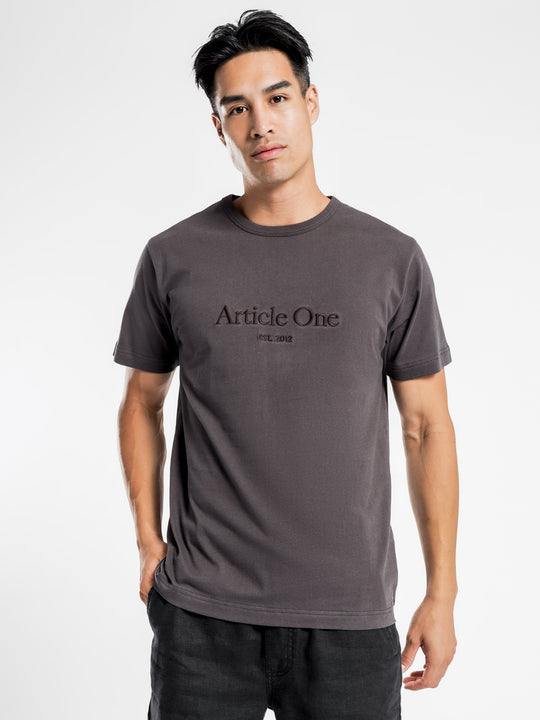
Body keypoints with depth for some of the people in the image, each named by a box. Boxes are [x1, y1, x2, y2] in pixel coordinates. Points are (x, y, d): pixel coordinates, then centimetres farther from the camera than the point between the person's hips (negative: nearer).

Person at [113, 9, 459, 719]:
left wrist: (442, 592, 1)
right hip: (202, 612, 0)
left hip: (351, 617, 0)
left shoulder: (392, 259, 0)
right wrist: (148, 540, 3)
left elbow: (427, 427, 2)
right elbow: (141, 403, 12)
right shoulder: (174, 258, 1)